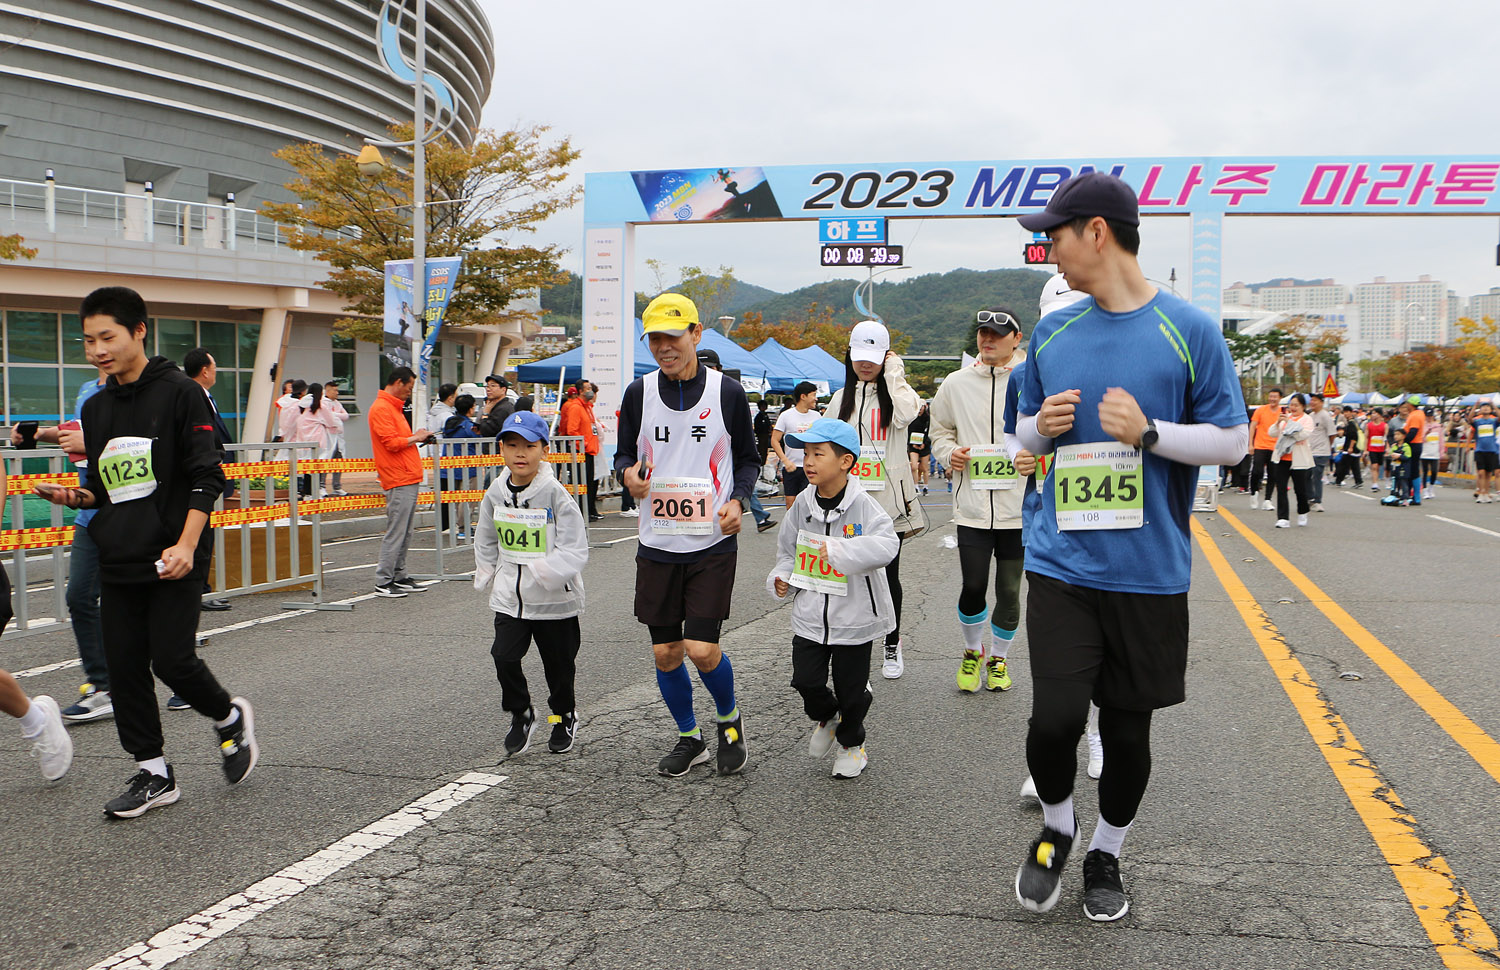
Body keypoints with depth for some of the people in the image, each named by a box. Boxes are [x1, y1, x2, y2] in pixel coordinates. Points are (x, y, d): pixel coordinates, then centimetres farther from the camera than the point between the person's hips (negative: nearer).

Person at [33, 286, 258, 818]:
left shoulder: (179, 392, -6)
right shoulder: (96, 407, 13)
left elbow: (207, 476, -11)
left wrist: (186, 544, -20)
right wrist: (75, 496, -1)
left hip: (173, 560, -6)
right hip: (117, 560, 6)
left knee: (173, 660, -9)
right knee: (124, 668, 5)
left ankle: (231, 718, 20)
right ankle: (153, 773, 17)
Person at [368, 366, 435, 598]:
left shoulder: (393, 407, 21)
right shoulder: (381, 408, -11)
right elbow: (391, 443, -19)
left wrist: (417, 437, 12)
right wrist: (415, 437, -7)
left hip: (409, 478, 10)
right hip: (398, 480, -10)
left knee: (405, 532, 12)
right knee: (396, 532, -8)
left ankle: (399, 576, 18)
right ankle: (383, 582, -3)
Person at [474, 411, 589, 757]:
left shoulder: (556, 495, -15)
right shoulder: (496, 492, 0)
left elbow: (575, 550, -18)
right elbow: (486, 541, 18)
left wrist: (545, 571, -32)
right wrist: (486, 574, 11)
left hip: (554, 600, -3)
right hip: (509, 598, 3)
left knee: (558, 664, 11)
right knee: (504, 657, -11)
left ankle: (565, 718, 38)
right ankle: (521, 715, 15)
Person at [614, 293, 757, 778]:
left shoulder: (728, 393, -2)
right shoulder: (639, 393, 2)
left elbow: (748, 460, 7)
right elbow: (625, 453, 11)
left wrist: (737, 500, -11)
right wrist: (628, 472, -12)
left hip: (713, 543, -3)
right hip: (657, 545, 3)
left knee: (702, 649, -10)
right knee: (666, 652, 7)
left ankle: (729, 720, 21)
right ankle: (689, 737, 30)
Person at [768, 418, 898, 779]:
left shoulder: (862, 505, -15)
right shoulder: (803, 503, 1)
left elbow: (886, 545, -29)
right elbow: (787, 548, 16)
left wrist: (840, 550, -36)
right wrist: (782, 578, 0)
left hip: (854, 617, -4)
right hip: (810, 614, 4)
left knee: (850, 688, 8)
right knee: (806, 680, 1)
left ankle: (851, 743, 34)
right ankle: (825, 717, 35)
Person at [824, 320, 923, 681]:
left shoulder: (896, 391, 4)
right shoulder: (841, 398, 14)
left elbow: (906, 414, -21)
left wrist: (894, 373, -9)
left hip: (887, 500, -2)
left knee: (888, 575, 4)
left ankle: (892, 646, 20)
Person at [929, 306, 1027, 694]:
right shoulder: (956, 383, 7)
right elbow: (940, 428, 19)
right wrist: (949, 452, -1)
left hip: (1019, 504, -1)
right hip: (972, 504, 1)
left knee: (1009, 589, 8)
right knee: (973, 586, -2)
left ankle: (998, 658, 30)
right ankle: (972, 652, 26)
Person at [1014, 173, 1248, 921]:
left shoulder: (1189, 331, -4)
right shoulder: (1051, 332, 8)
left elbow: (1232, 440, -2)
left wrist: (1148, 432, -17)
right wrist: (1041, 426, -6)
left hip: (1149, 572, -1)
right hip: (1062, 565, 2)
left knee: (1127, 728, 10)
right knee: (1054, 718, -9)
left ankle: (1106, 854, 34)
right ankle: (1056, 830, 22)